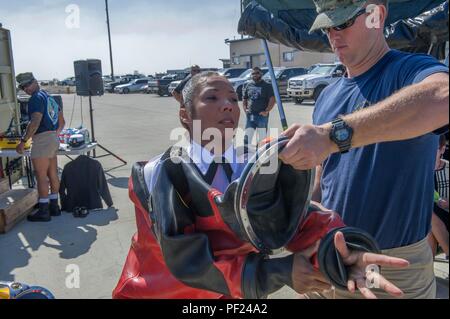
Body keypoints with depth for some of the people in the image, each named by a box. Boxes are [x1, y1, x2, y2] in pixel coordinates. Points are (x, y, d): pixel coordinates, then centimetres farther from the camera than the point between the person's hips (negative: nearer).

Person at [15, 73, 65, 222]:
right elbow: (62, 122, 23)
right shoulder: (49, 97, 18)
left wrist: (23, 141, -20)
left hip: (42, 140, -9)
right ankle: (54, 206, 20)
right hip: (53, 139, 9)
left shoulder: (37, 98, -10)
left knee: (41, 177, -5)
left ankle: (44, 211, -1)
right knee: (53, 175, 12)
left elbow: (35, 122, -23)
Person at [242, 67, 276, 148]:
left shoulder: (267, 86, 0)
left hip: (262, 115, -3)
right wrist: (245, 109, 4)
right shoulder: (248, 85, 12)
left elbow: (272, 99, -7)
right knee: (247, 135, 3)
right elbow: (244, 99, 20)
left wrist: (266, 111, -16)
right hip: (250, 115, 4)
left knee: (262, 136, 2)